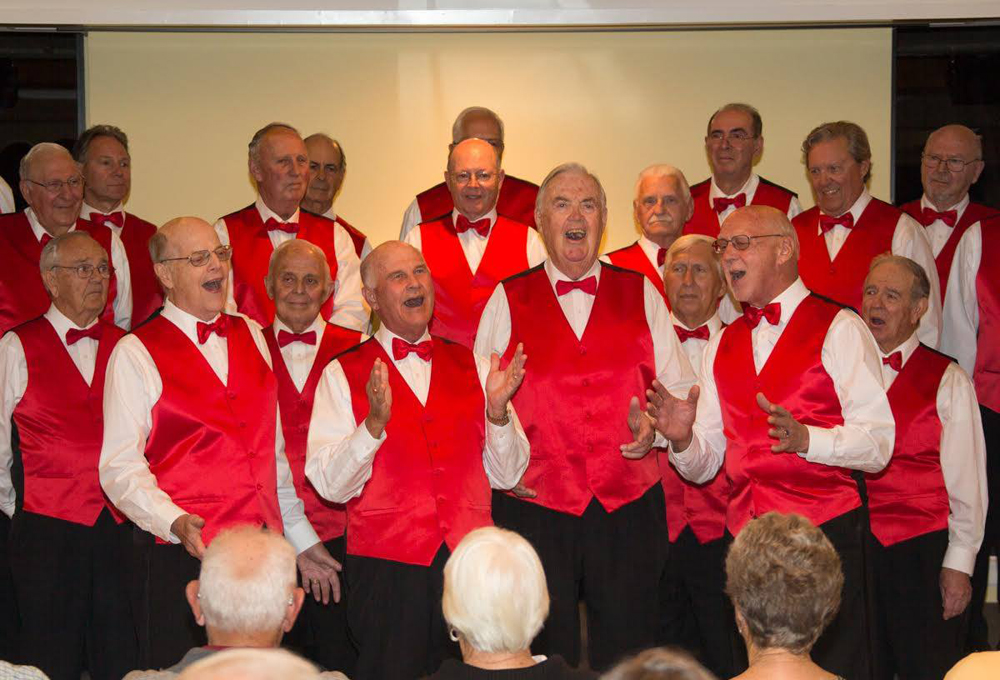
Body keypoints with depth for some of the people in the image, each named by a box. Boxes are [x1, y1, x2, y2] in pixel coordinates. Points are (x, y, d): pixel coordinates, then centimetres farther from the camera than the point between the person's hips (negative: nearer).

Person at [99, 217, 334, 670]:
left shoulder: (250, 335, 14)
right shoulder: (135, 353, -3)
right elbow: (120, 467, -8)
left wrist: (300, 537, 20)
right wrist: (175, 522, -24)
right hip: (183, 555, -4)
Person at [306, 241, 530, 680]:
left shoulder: (472, 366, 11)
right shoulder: (343, 375, 2)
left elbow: (507, 475, 9)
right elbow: (329, 485, -7)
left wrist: (497, 410, -8)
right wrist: (374, 424, -22)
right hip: (387, 565, -2)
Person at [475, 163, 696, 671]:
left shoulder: (641, 296, 9)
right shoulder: (508, 300, 7)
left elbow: (682, 389, 12)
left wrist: (656, 424, -8)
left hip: (629, 508, 1)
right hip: (533, 505, -1)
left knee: (627, 656, 4)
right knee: (544, 656, 5)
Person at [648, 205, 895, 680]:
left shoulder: (839, 329, -2)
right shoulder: (723, 345, 16)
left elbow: (878, 444, -11)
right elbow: (703, 466, 15)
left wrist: (803, 437, -26)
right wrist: (682, 440, -6)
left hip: (824, 531, -5)